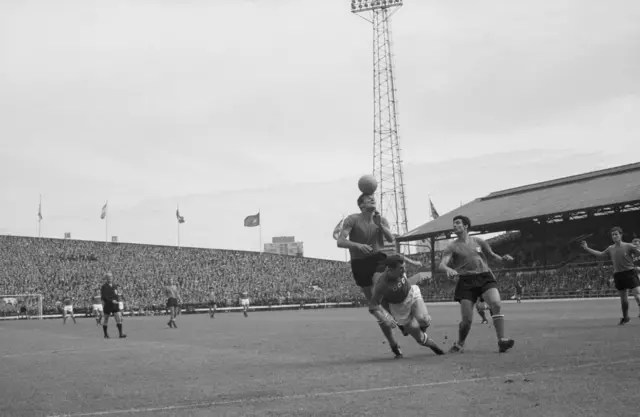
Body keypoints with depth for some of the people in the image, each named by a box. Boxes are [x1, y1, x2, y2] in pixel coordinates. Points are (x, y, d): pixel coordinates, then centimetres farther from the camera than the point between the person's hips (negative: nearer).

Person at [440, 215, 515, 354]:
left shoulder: (478, 241, 13)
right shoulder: (452, 247, 7)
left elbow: (492, 255, 24)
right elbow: (442, 264, -6)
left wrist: (503, 258, 2)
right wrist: (448, 269, -30)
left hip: (484, 277, 1)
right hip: (466, 281, -1)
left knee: (496, 304, -24)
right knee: (467, 319, -6)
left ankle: (502, 341, -19)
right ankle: (459, 345, 20)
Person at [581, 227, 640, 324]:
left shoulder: (628, 246, -6)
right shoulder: (610, 249, 8)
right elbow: (600, 254, 20)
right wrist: (586, 248, 19)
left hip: (629, 272, -5)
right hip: (618, 275, 5)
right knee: (623, 298, 14)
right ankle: (625, 317, 28)